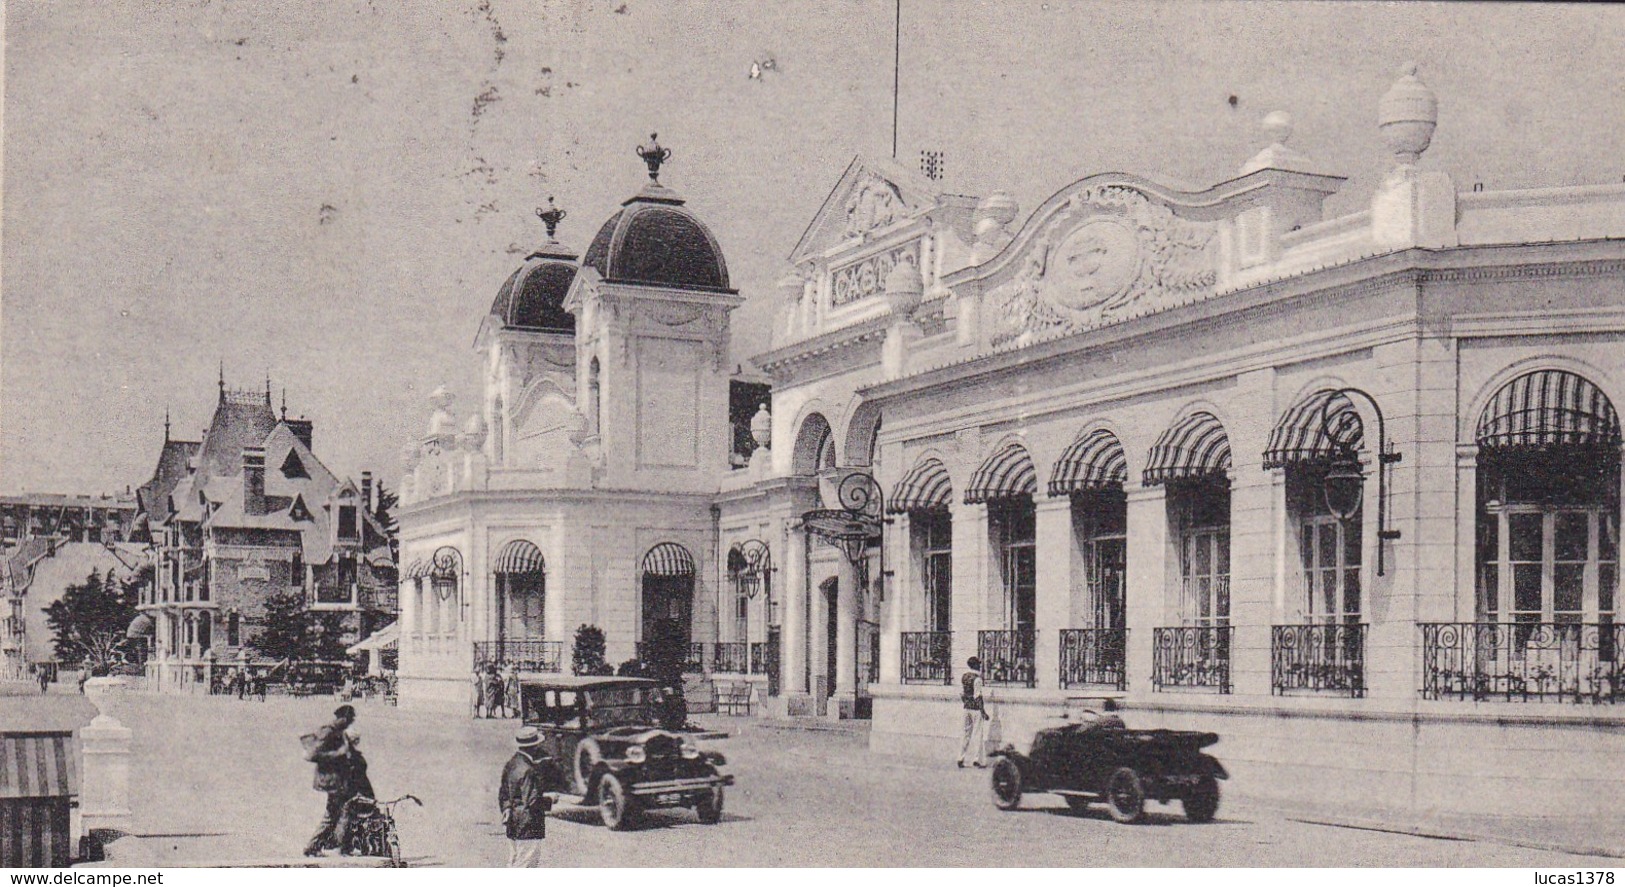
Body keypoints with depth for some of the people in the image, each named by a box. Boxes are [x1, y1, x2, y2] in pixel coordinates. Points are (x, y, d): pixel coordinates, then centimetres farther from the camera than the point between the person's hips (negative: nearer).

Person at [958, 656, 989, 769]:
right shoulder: (977, 679, -16)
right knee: (978, 734, 1)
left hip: (967, 708, 7)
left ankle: (961, 758, 11)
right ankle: (980, 760, 6)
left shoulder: (963, 676, 7)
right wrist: (983, 712, -13)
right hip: (976, 709, -7)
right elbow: (978, 697, -17)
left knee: (967, 733, 13)